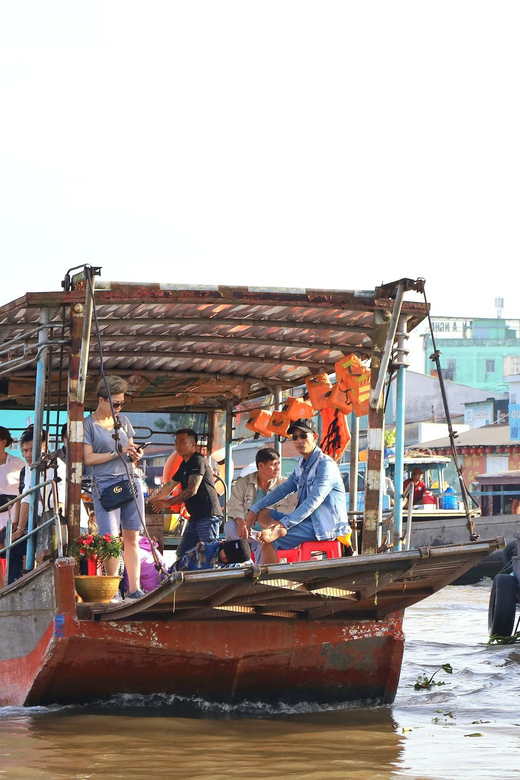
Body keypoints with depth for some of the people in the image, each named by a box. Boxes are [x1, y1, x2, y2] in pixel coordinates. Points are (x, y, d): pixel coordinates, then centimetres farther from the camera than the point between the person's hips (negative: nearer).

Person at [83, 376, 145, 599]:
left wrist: (135, 456, 0)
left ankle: (134, 589, 3)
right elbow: (88, 458, -8)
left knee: (132, 538, 2)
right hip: (105, 484, -5)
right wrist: (117, 453, -14)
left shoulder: (123, 421, 15)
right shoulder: (88, 424, -1)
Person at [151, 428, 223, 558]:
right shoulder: (184, 465, 21)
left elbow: (192, 490, -19)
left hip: (208, 516, -10)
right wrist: (153, 499, 35)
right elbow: (169, 486, 32)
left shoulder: (198, 461, -10)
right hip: (195, 517, 10)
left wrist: (169, 502, -15)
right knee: (182, 553, 8)